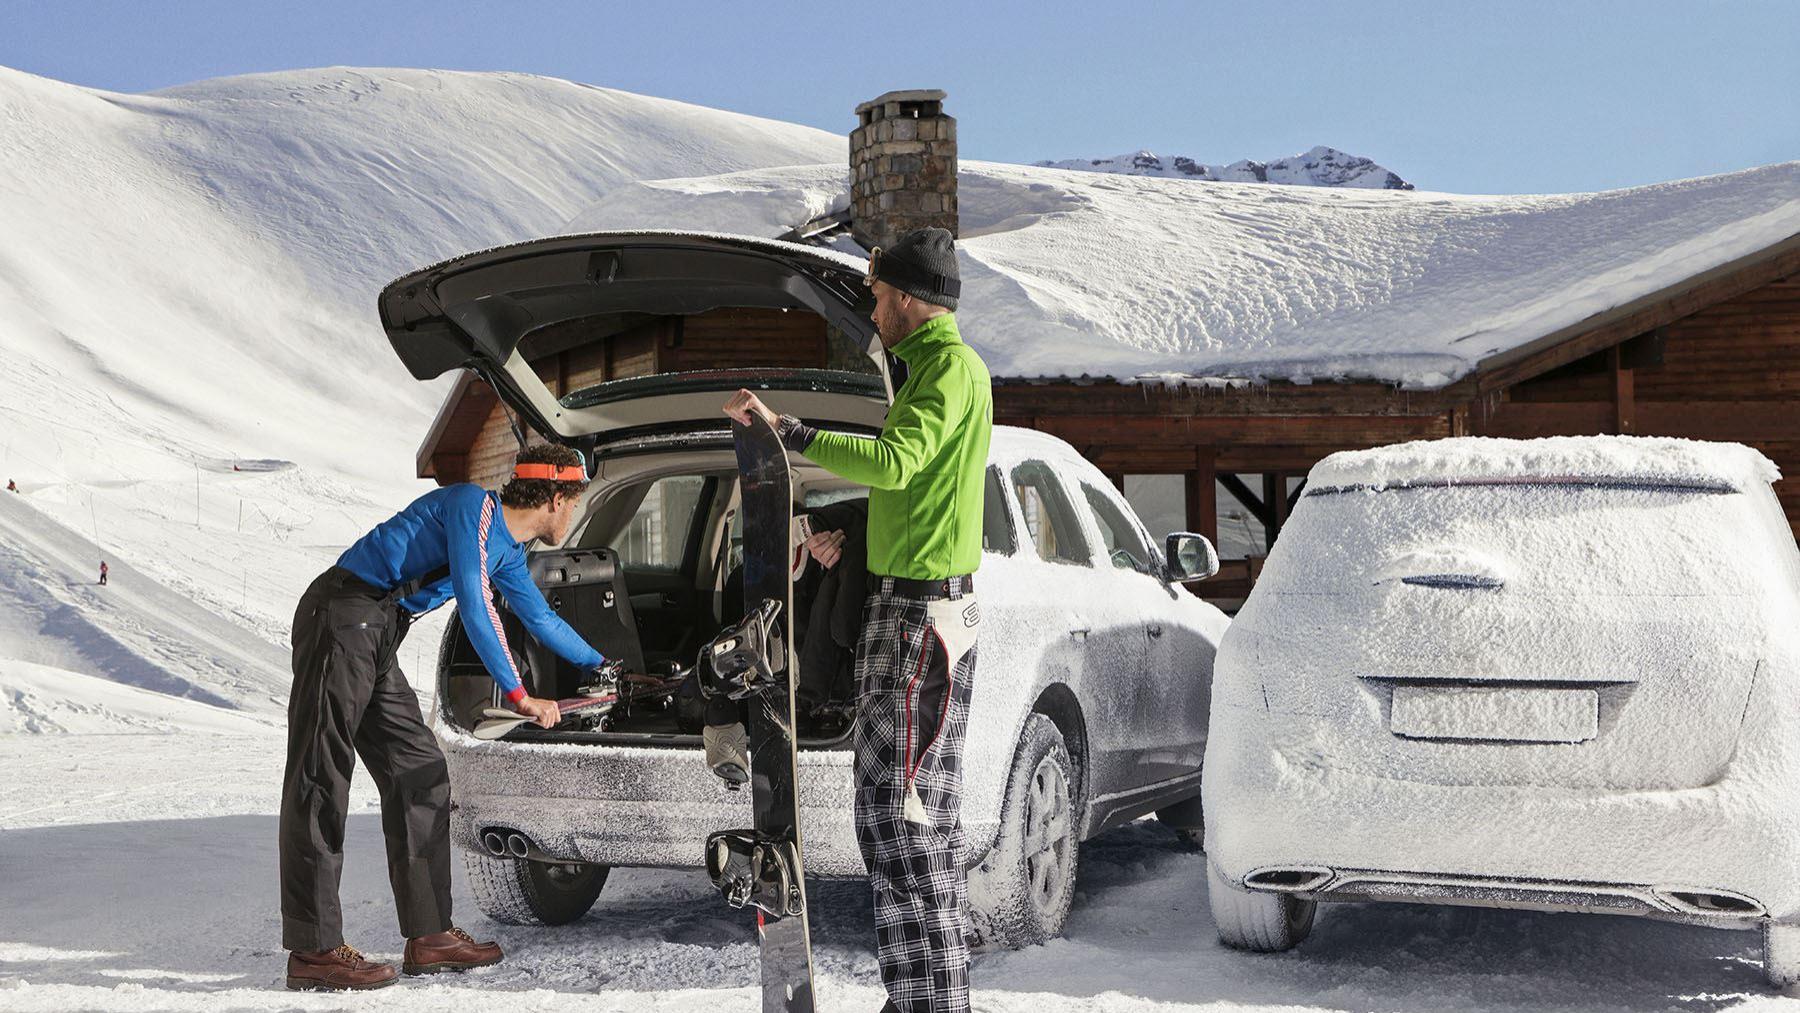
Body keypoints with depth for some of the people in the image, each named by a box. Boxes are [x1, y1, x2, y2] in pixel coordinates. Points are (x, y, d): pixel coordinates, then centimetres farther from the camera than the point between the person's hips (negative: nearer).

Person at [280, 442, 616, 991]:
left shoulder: (508, 550, 19)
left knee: (419, 775, 7)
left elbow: (542, 620, 34)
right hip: (343, 614, -10)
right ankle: (313, 950, -12)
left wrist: (602, 666, 44)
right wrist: (519, 695, -15)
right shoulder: (475, 507, -10)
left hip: (378, 644, 10)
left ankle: (429, 935, 11)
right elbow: (475, 608, -18)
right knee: (321, 779, -10)